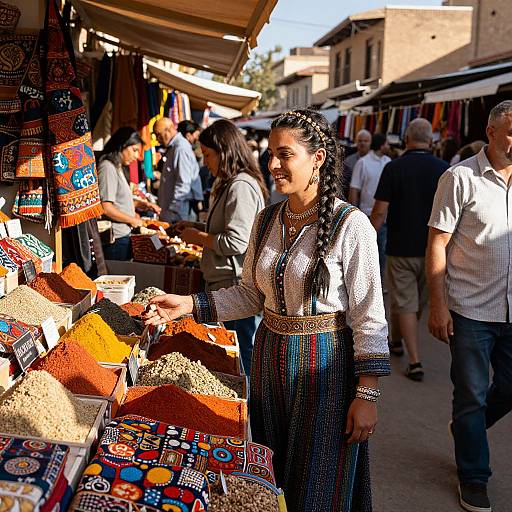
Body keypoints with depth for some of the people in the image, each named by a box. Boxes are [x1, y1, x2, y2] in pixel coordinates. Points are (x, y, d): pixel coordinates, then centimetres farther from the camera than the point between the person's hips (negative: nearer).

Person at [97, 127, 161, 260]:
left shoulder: (117, 168, 16)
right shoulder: (108, 167, -16)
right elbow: (106, 207, -22)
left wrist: (142, 204, 10)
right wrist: (132, 220, -12)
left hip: (123, 236, 10)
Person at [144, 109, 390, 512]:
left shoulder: (350, 225, -15)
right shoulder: (267, 220, 4)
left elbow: (369, 318, -14)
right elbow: (251, 294, 11)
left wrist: (367, 395, -15)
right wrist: (190, 305, 0)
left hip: (324, 361, -6)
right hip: (270, 355, 6)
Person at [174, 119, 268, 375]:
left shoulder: (241, 186, -17)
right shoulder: (231, 184, 17)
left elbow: (236, 242, -22)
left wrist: (198, 237, -8)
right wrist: (199, 227, 15)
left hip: (235, 286, -11)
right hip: (225, 284, 11)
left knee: (239, 361, -2)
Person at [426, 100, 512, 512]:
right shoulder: (461, 178, -9)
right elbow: (437, 245, -9)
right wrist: (438, 305, -13)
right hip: (470, 308, -4)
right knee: (472, 396, 8)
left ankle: (466, 428, 44)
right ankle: (473, 478, 25)